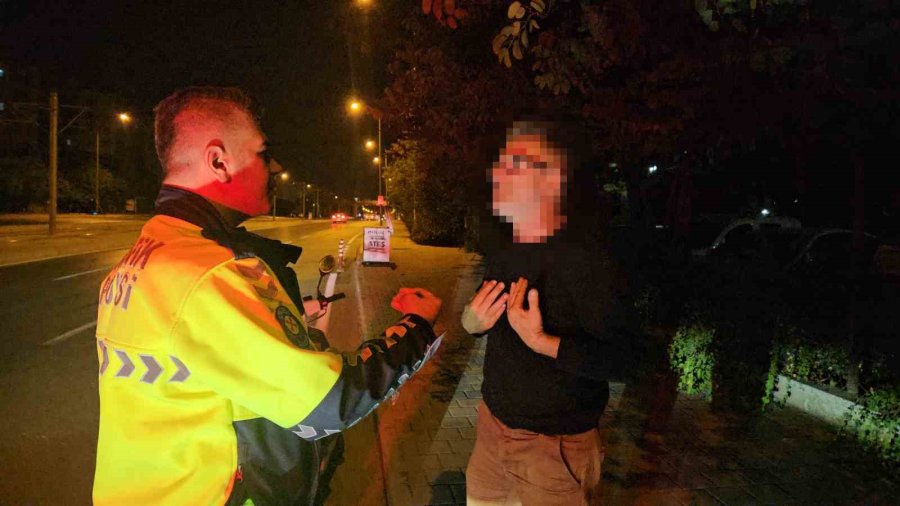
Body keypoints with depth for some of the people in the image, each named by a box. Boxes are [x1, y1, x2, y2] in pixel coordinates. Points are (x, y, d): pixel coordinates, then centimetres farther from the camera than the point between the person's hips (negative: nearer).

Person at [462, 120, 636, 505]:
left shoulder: (584, 258, -21)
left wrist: (542, 342, -35)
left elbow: (617, 357, -24)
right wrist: (473, 320, -10)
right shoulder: (503, 252, 2)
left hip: (553, 444, -6)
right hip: (493, 422, 7)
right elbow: (479, 321, 12)